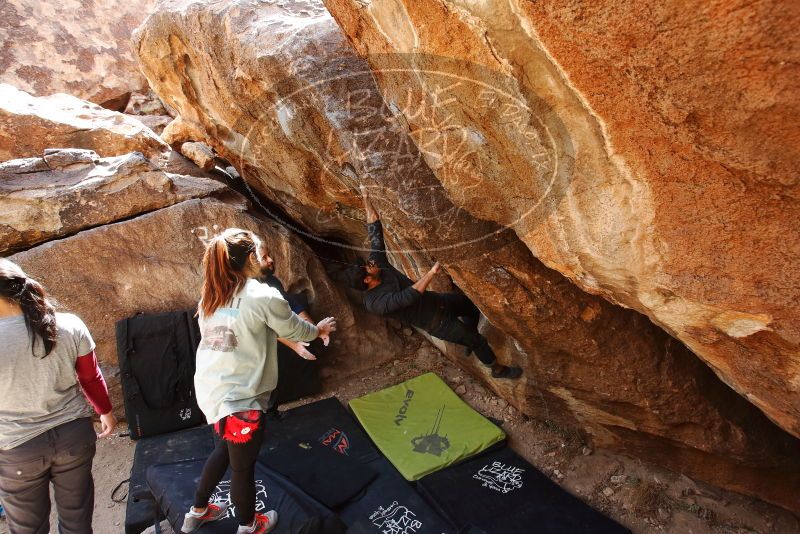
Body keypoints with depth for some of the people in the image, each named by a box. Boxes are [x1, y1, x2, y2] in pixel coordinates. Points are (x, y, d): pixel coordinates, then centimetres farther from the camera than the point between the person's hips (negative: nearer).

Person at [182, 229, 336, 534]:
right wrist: (319, 330, 19)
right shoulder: (262, 296, -19)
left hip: (210, 391, 7)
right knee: (243, 465, 14)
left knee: (226, 449, 30)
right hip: (239, 399, -7)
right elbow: (294, 329, -3)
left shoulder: (210, 297, 3)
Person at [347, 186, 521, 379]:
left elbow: (375, 231, -10)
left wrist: (366, 198, -12)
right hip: (435, 322, -7)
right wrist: (432, 272, -43)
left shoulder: (377, 263, -11)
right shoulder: (375, 303, -31)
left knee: (474, 304, 23)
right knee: (478, 341, 6)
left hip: (437, 300, 7)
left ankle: (468, 341, 47)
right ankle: (499, 369, 36)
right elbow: (409, 296, -43)